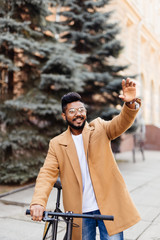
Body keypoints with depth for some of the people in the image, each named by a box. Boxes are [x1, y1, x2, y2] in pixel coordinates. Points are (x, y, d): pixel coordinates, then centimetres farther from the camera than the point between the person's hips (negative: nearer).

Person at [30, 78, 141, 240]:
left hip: (108, 207, -1)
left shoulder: (99, 128, 3)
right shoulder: (57, 144, 2)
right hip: (80, 212, 1)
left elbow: (120, 123, -14)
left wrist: (130, 104, -37)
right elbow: (47, 174, -5)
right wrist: (38, 202, -22)